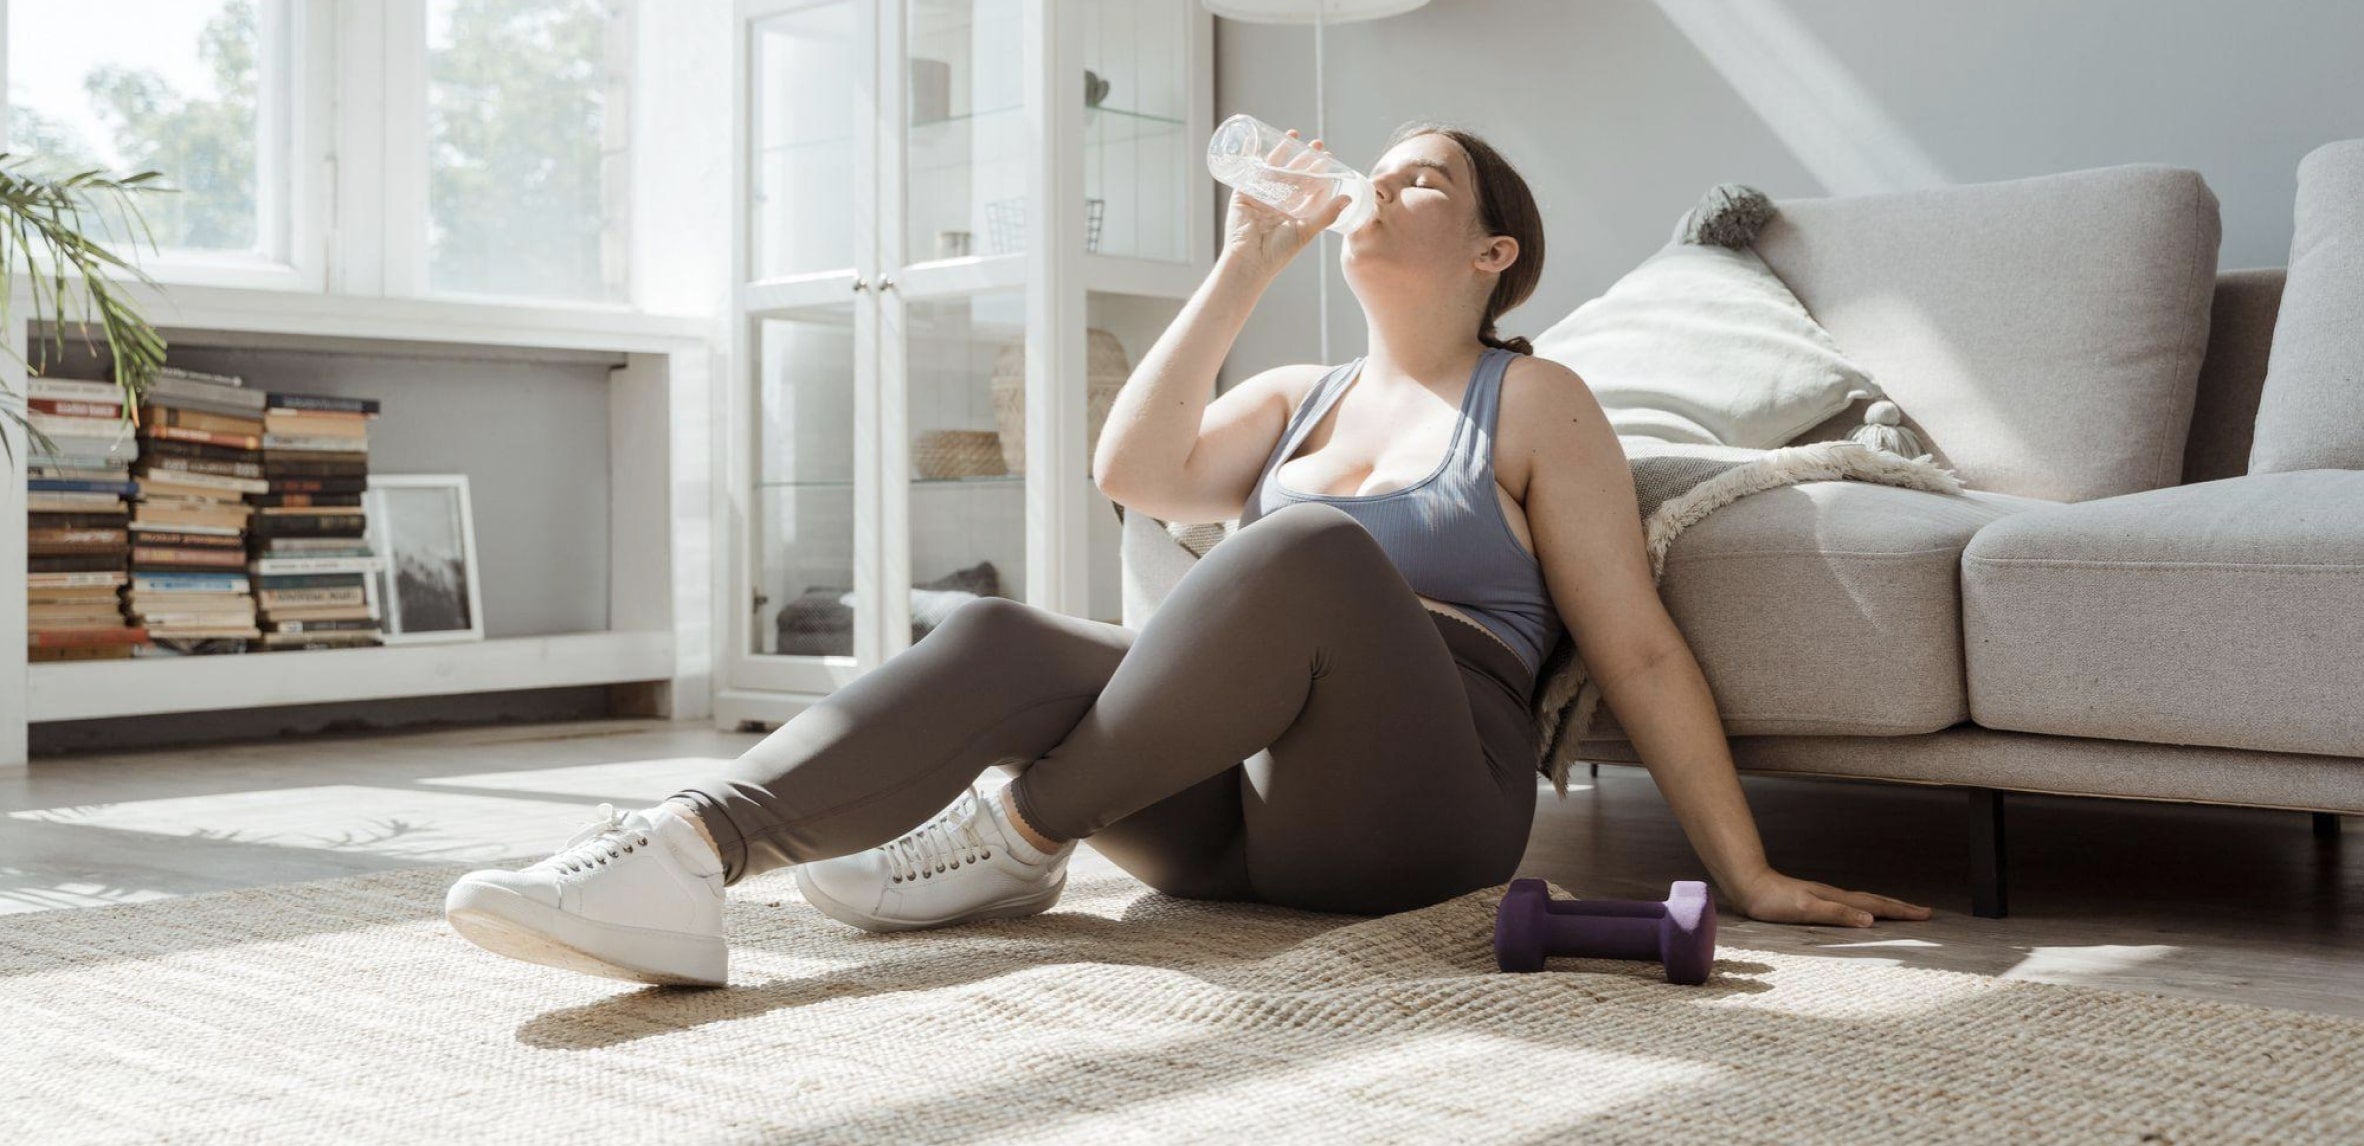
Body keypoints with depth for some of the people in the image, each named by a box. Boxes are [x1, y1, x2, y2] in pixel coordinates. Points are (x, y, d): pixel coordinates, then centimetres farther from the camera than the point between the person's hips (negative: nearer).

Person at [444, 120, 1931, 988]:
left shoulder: (1534, 402, 11)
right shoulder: (1297, 397, 25)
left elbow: (1638, 650, 5)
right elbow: (1137, 474, 5)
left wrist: (1748, 873, -2)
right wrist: (1248, 266, 6)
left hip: (1405, 805, -4)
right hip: (1230, 805, 5)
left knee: (1318, 546, -34)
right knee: (1003, 641, -23)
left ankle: (1016, 838, -28)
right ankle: (686, 853, -44)